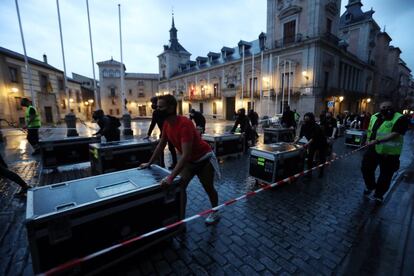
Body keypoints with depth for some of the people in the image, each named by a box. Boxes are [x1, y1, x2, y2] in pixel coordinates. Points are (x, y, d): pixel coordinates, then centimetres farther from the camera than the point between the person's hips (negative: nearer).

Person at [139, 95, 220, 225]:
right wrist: (149, 163, 9)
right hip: (189, 160, 7)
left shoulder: (185, 124, -35)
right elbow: (161, 145, 5)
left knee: (209, 189, 10)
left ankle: (215, 213, 35)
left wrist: (170, 177, -42)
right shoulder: (166, 124, -8)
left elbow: (185, 154, -39)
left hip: (204, 159, -7)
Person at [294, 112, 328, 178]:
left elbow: (313, 138, -38)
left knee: (321, 158, 8)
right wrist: (294, 142, -24)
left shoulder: (316, 127, -33)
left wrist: (307, 144, -51)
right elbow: (300, 136, -13)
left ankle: (321, 172, 28)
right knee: (309, 158, -3)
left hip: (321, 144, -4)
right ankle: (309, 173, 4)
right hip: (312, 143, 5)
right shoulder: (304, 126, -17)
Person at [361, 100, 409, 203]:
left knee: (385, 176, 9)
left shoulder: (400, 119, -15)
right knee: (366, 169, 15)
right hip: (372, 150, 6)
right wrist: (369, 140, 6)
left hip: (389, 153, -6)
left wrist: (378, 141, -32)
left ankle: (378, 195, 27)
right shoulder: (374, 117, 5)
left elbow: (395, 134, -25)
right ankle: (370, 186, 41)